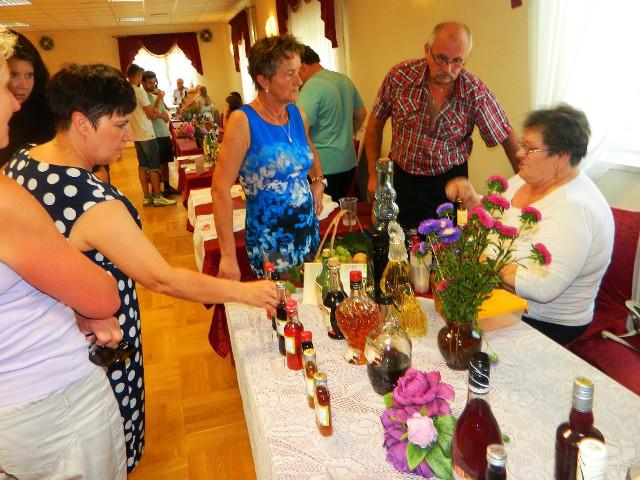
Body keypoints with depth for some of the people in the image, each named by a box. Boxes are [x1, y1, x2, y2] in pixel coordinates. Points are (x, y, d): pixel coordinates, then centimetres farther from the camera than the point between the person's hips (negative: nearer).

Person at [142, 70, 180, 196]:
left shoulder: (157, 96, 14)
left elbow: (166, 117, 10)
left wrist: (158, 115, -12)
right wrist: (159, 99, -16)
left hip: (164, 134, 7)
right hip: (154, 136, -7)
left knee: (165, 162, 12)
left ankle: (167, 187, 22)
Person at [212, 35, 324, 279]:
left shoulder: (297, 114, 2)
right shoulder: (243, 121, -16)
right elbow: (221, 189, -19)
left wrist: (318, 181, 7)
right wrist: (228, 256, -21)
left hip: (309, 231, 6)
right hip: (269, 241, -6)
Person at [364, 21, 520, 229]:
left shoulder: (476, 93, -14)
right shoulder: (400, 76, -12)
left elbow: (507, 137, -4)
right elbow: (375, 122, 0)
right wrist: (373, 174, 2)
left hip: (449, 182, -1)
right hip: (401, 179, 1)